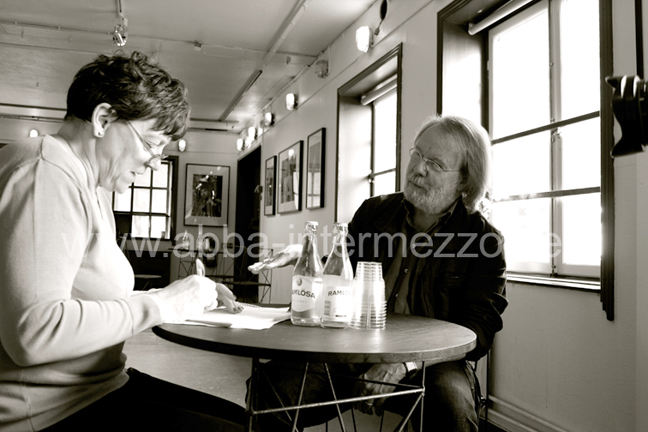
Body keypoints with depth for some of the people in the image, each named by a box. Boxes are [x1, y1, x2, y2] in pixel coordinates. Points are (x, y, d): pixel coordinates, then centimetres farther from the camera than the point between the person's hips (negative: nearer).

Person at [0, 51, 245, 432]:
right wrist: (161, 304, -20)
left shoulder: (94, 188, 17)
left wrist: (187, 296, 0)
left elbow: (96, 299, 11)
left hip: (100, 384, 10)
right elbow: (33, 332, -28)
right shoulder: (46, 174, -17)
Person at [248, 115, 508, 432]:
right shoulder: (374, 212, 12)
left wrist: (407, 361, -22)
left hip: (427, 366, -2)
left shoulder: (486, 241, 1)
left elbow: (478, 327, -8)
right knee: (272, 384, -20)